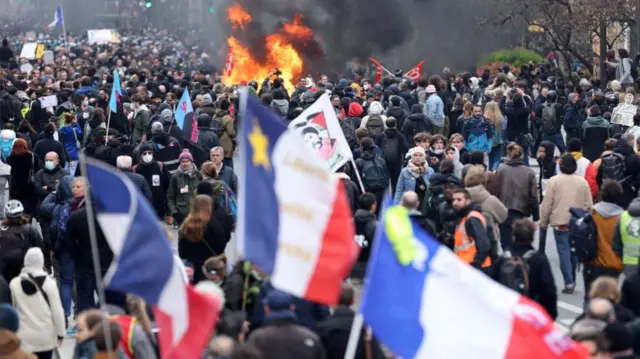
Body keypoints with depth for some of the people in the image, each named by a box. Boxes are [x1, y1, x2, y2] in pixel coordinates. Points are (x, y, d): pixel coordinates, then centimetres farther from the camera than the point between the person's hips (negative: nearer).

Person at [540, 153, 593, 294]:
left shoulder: (554, 181, -6)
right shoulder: (582, 182, 3)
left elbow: (546, 204, -6)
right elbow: (589, 204, 6)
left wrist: (543, 222, 5)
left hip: (560, 222, -3)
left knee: (564, 252, -1)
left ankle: (569, 283, -8)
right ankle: (572, 280, 21)